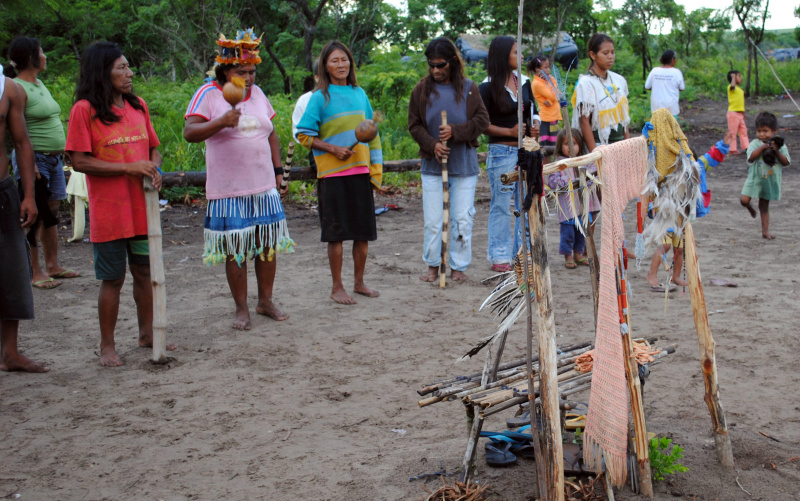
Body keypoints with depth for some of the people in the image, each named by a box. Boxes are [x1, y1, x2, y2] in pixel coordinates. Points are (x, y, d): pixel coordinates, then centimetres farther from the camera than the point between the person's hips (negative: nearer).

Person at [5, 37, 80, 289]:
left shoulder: (39, 84, 15)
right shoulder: (18, 88, -12)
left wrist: (59, 154, 19)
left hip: (53, 158, 9)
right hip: (34, 158, -9)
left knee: (51, 212, 12)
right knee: (34, 216, -4)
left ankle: (53, 266, 20)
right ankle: (35, 272, 2)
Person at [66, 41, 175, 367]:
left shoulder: (138, 106, 9)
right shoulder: (84, 109, -9)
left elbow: (153, 148, 18)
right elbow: (79, 161, -13)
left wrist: (154, 168, -5)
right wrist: (128, 168, -19)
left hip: (142, 208, 5)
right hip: (109, 213, -5)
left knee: (144, 272, 14)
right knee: (113, 278, 2)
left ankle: (146, 333, 29)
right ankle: (107, 346, 16)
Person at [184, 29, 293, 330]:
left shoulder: (257, 94, 12)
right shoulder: (208, 95, -5)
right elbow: (189, 133, -15)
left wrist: (278, 171, 14)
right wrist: (220, 122, -30)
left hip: (264, 186, 5)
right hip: (228, 190, -5)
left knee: (268, 245, 8)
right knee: (235, 251, 1)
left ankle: (266, 301, 22)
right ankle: (242, 309, 13)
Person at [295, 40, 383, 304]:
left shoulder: (359, 93, 11)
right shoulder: (320, 97, -3)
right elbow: (304, 135, -4)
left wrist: (376, 168, 9)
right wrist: (333, 149, -15)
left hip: (360, 171, 5)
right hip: (333, 174, -4)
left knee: (363, 231, 9)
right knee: (337, 233, 1)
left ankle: (359, 283, 23)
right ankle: (337, 287, 11)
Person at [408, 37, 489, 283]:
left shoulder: (469, 88, 1)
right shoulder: (422, 89, 2)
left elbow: (482, 120, -1)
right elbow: (414, 124, 3)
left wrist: (456, 131, -14)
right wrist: (432, 144, -13)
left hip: (464, 165, 0)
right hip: (432, 165, 0)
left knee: (462, 219, 4)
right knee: (433, 220, 4)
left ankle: (458, 266, 16)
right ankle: (432, 265, 18)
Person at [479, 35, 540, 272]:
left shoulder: (524, 82, 11)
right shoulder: (488, 87, -7)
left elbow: (534, 111, 20)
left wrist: (535, 125, -1)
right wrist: (510, 132, -15)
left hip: (526, 151, 6)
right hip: (502, 152, -6)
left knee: (526, 203, 10)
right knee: (502, 205, 0)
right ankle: (499, 257, 7)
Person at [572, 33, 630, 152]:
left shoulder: (619, 80, 11)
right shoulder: (586, 83, -8)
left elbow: (623, 114, 16)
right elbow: (584, 121, -12)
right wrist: (594, 153, -17)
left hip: (619, 144, 6)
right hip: (598, 145, -6)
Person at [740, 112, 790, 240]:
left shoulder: (780, 145, -3)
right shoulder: (755, 144, -8)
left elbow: (786, 162, -8)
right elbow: (750, 158, -22)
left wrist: (777, 152, -22)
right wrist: (762, 147, -27)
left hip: (770, 180, 1)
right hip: (755, 178, -1)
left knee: (764, 206, 10)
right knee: (744, 200, -14)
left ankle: (765, 230, 19)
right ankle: (749, 207, 23)